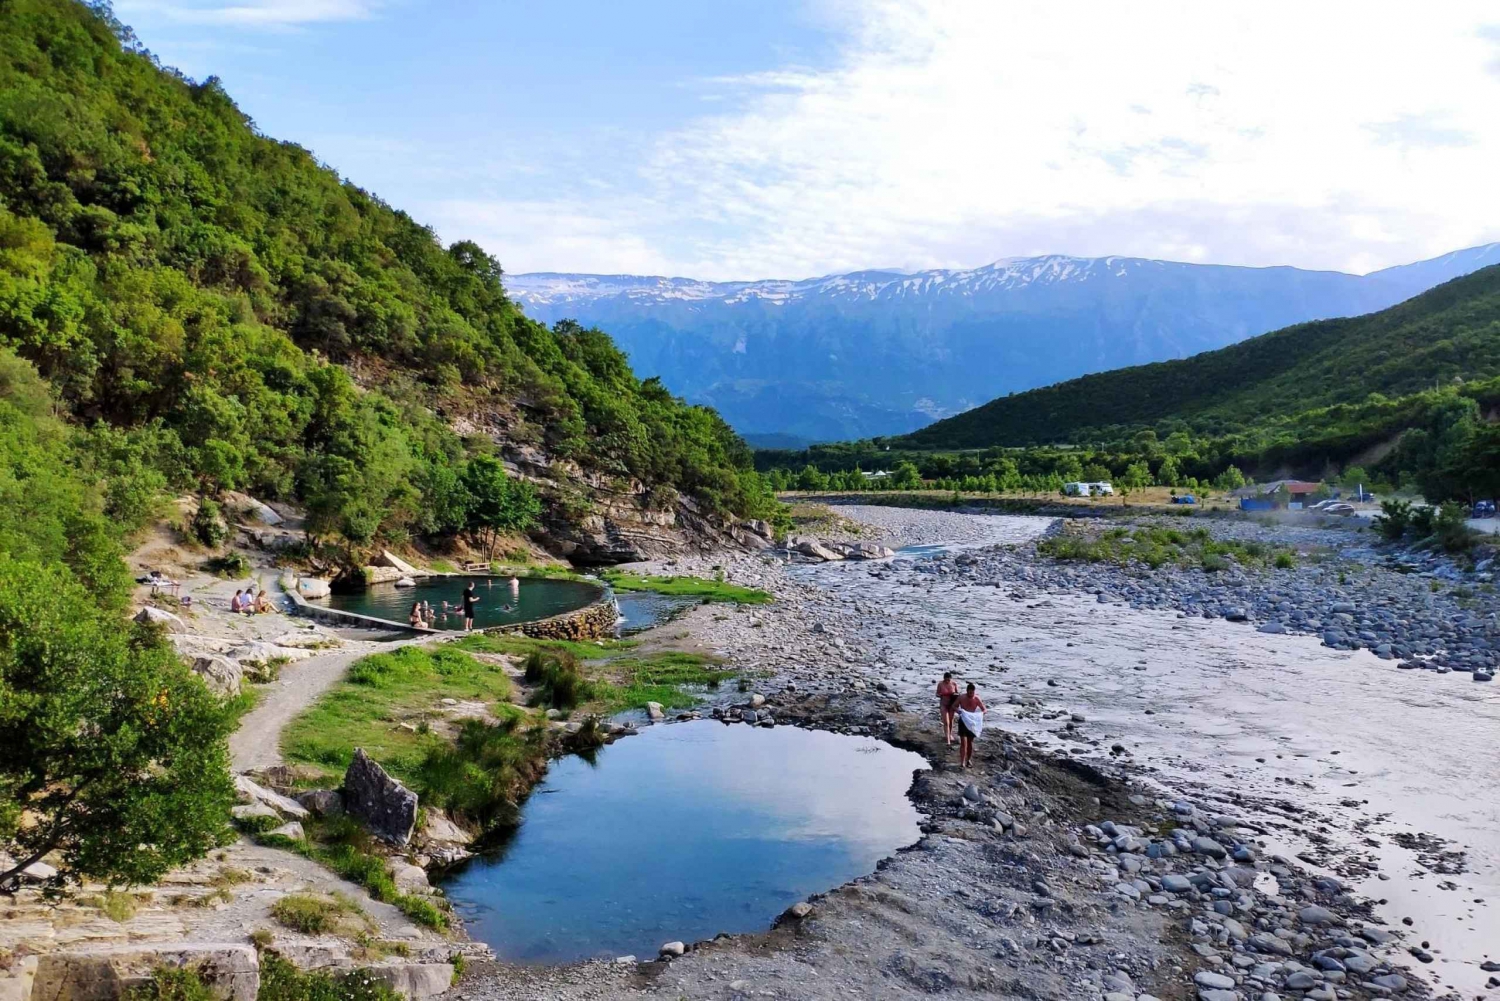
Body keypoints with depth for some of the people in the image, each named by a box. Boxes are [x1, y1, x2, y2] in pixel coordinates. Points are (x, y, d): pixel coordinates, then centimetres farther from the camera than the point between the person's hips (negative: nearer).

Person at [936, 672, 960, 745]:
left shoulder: (954, 684, -9)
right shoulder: (940, 684, -11)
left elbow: (957, 694, 3)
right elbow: (937, 694, -1)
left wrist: (955, 694, -20)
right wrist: (942, 694, -23)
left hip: (951, 704, 2)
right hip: (943, 704, -2)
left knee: (951, 721, 17)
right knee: (946, 722, -9)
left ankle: (950, 734, 39)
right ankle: (947, 739, -10)